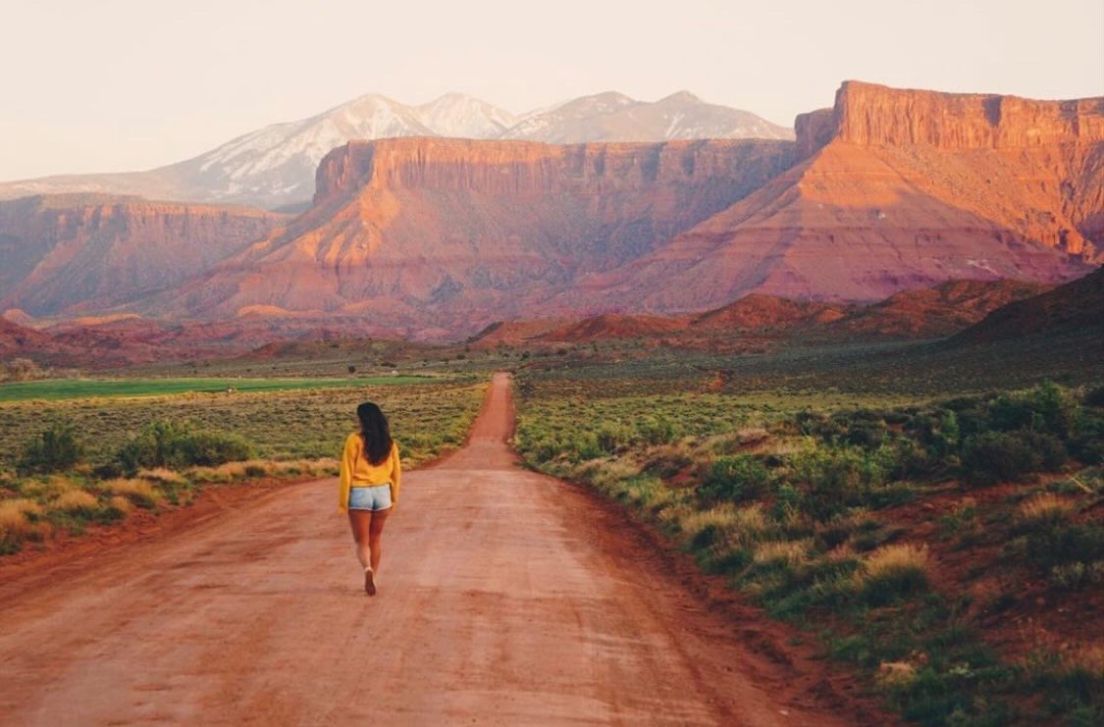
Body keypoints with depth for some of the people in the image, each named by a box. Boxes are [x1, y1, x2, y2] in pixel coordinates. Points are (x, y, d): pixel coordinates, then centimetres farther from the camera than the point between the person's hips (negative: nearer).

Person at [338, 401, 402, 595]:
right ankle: (373, 580, 23)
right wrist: (394, 498, 19)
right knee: (375, 540, 18)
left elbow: (347, 472, -10)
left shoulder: (355, 440, -12)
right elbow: (396, 472, 7)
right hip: (382, 493, 4)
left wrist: (342, 500, -2)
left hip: (359, 493, -4)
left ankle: (368, 569, -23)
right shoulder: (389, 442, 0)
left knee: (362, 541, 4)